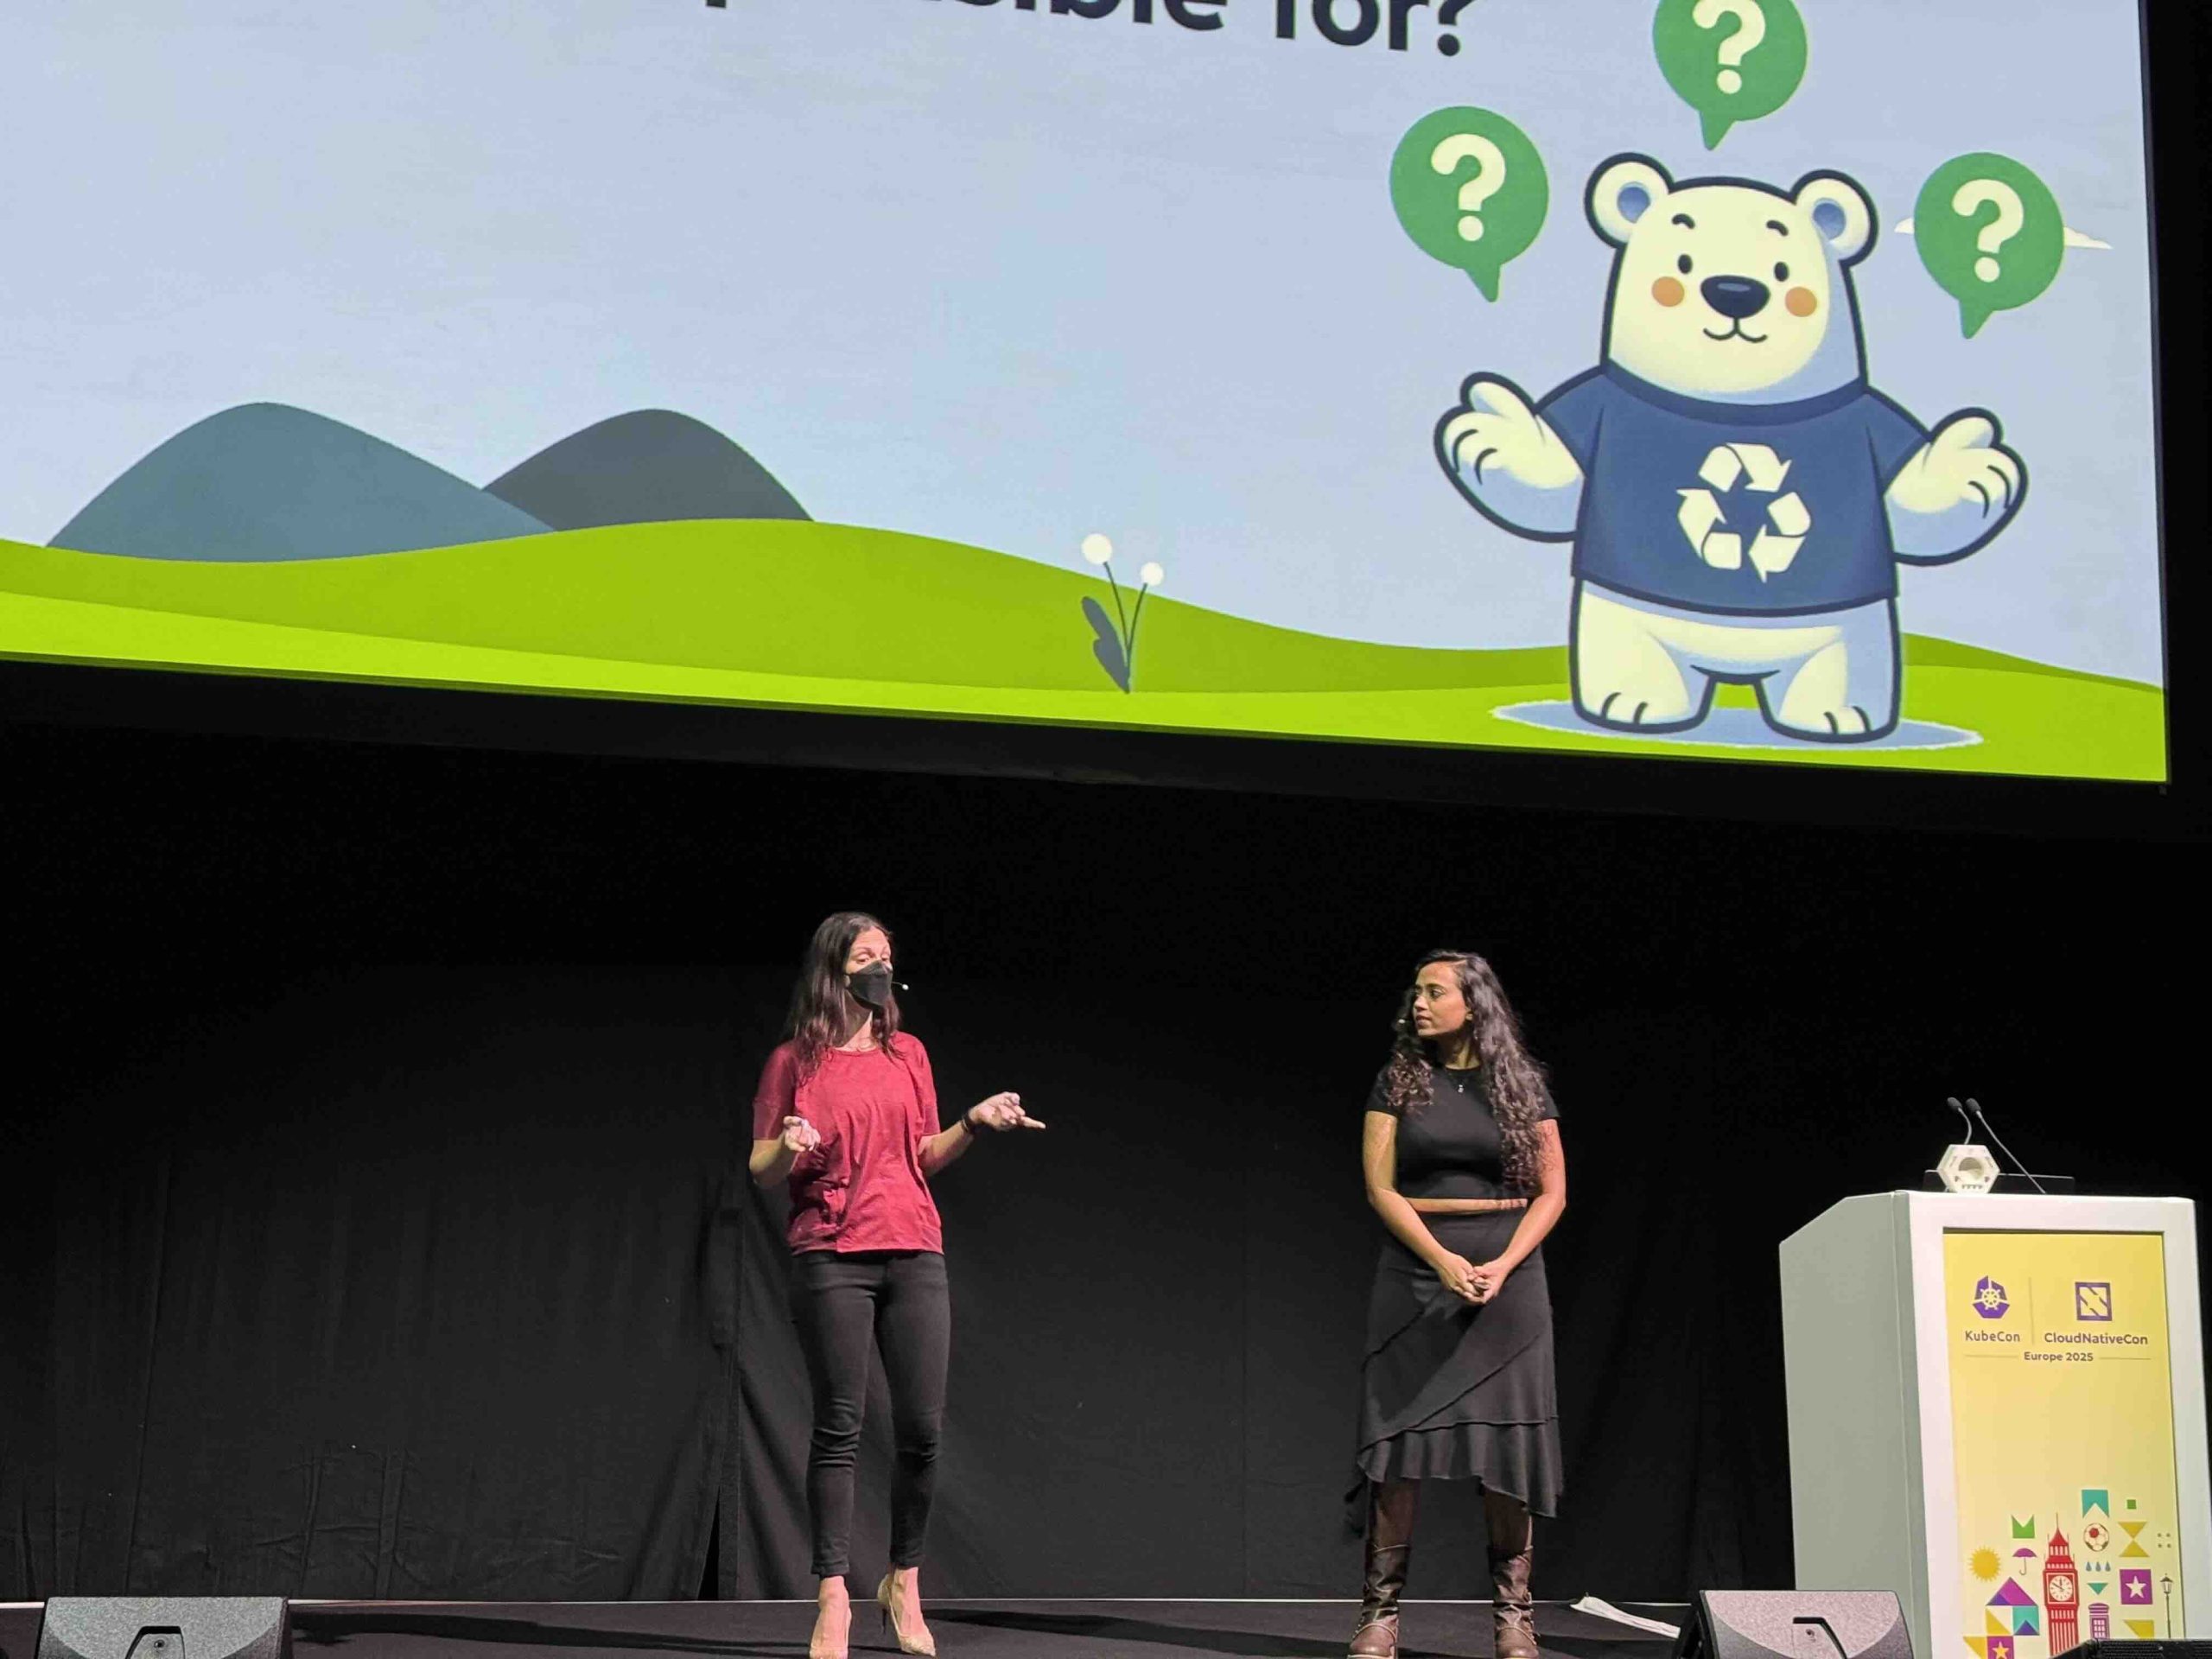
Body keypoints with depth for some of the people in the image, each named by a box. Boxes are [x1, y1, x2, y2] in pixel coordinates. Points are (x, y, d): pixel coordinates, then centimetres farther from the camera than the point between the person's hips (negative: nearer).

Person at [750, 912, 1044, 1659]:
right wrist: (785, 1147, -16)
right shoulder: (794, 1061, 4)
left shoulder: (908, 1055, 14)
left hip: (914, 1254, 3)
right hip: (831, 1259, -3)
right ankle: (833, 1599, 1)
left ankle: (904, 1583, 16)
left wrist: (973, 1122, 6)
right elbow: (760, 1172, 5)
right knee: (838, 1428, -5)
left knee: (923, 1429, 0)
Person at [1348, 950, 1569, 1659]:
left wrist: (1502, 1266, -10)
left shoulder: (1521, 1085, 5)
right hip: (1415, 1273, 0)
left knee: (1507, 1438, -2)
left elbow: (1551, 1192, 4)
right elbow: (1379, 1185, -2)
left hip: (1508, 1274, 0)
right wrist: (1443, 1261, -13)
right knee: (1400, 1437, -4)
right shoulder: (1399, 1080, 5)